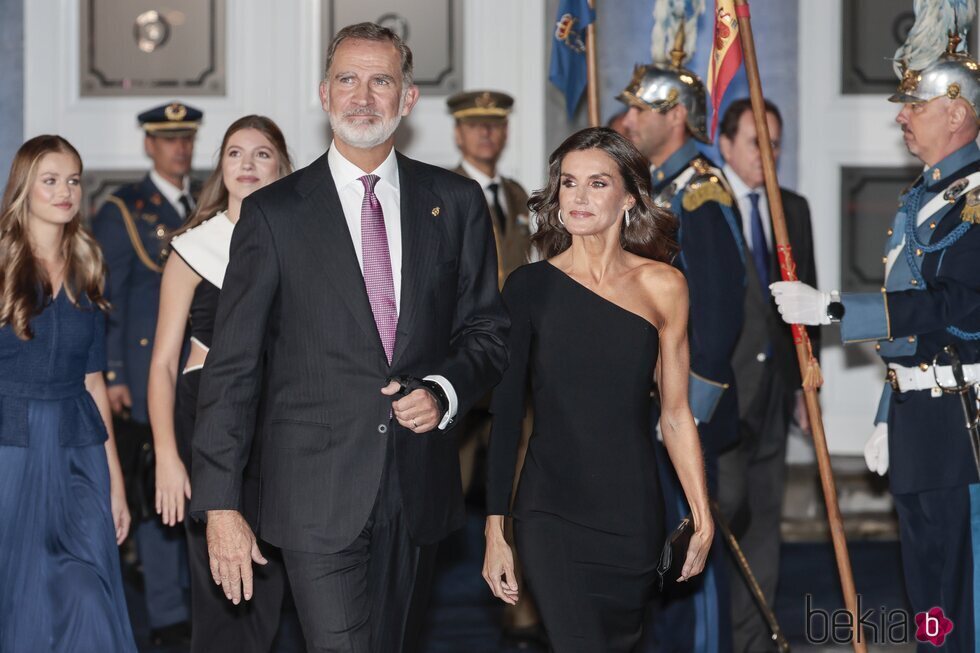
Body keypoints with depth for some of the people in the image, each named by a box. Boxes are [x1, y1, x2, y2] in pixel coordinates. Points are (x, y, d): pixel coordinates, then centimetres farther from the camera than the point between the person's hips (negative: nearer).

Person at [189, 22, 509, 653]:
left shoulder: (457, 202, 7)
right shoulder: (275, 213, 0)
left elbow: (486, 330, 13)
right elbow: (233, 366, -2)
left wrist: (445, 392, -9)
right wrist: (220, 505, -7)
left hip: (419, 490, 3)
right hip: (319, 498, -3)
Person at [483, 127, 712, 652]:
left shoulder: (662, 285, 3)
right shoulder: (531, 287, -1)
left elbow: (675, 415, 6)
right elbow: (505, 412, 2)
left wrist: (703, 517, 3)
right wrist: (495, 529, -1)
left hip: (634, 514, 2)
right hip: (552, 514, -2)